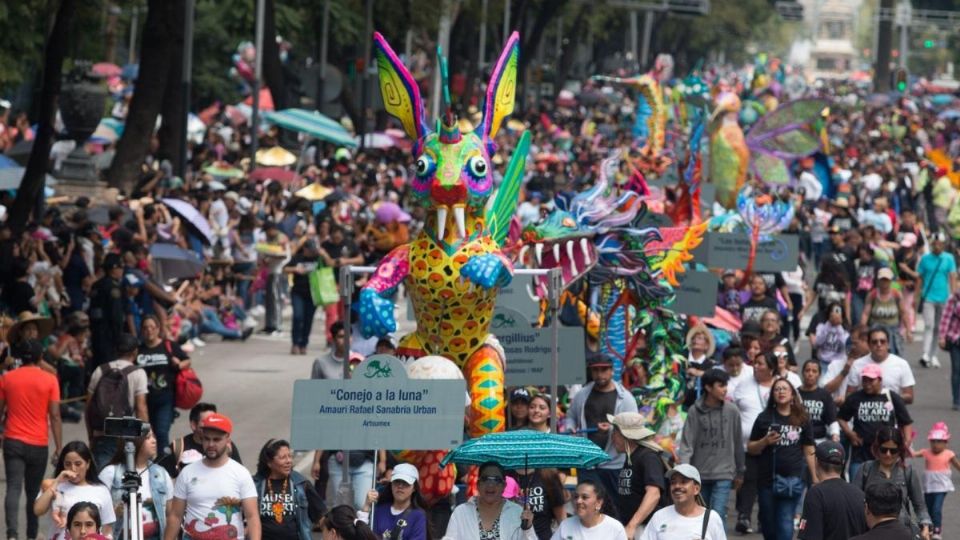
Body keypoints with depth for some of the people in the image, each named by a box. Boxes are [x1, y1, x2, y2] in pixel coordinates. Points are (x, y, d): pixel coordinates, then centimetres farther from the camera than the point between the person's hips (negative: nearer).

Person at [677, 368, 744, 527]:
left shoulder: (732, 411, -2)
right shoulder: (695, 412, -4)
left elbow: (738, 443, 6)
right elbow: (686, 443, -7)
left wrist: (740, 472, 13)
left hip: (723, 474, -1)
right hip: (700, 474, 1)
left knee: (717, 516, -11)